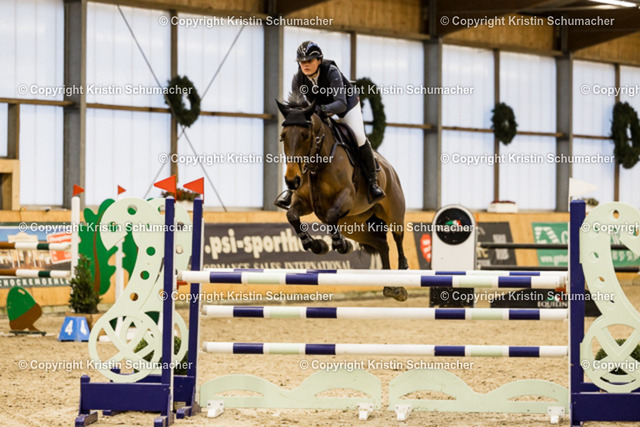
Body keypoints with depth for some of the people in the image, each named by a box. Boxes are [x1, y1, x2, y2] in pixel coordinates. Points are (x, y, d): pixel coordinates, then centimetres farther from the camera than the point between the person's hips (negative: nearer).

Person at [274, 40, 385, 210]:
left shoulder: (331, 72, -34)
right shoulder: (298, 79, -22)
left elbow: (341, 104, -41)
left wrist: (324, 109, -60)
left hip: (346, 105, -4)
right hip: (319, 110, 4)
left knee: (359, 137, -23)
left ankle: (372, 181, -7)